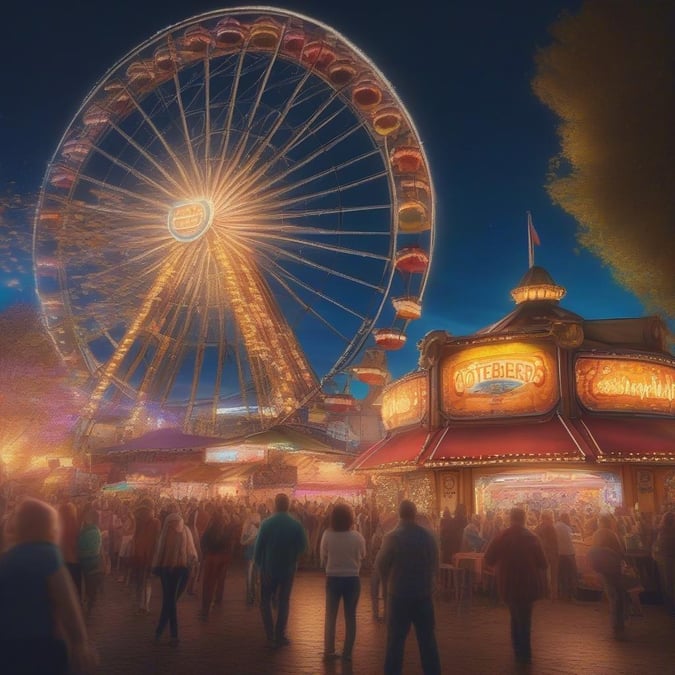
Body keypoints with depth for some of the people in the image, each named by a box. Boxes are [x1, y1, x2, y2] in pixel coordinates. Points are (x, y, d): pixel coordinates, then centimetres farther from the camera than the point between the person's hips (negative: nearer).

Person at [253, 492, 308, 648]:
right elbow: (303, 547, -4)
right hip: (288, 568, 1)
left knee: (266, 601, 13)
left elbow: (258, 546, -10)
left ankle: (270, 636, 5)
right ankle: (280, 635, 15)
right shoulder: (297, 525, -11)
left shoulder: (266, 523, -15)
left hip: (269, 567, -1)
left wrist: (258, 564, 1)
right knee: (284, 601, 14)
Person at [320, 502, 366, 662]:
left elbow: (323, 558, -3)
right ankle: (347, 652, 16)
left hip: (333, 579, 1)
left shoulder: (327, 535, -14)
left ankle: (329, 651, 18)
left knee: (330, 616, 15)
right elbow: (362, 557, 1)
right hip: (352, 579, 0)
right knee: (350, 616, 12)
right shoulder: (357, 537, -14)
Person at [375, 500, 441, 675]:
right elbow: (435, 564, 4)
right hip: (424, 593, 3)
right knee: (427, 638, 12)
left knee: (396, 638, 6)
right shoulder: (428, 536, -5)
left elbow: (380, 564, -5)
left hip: (399, 594, -2)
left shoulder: (392, 537, -14)